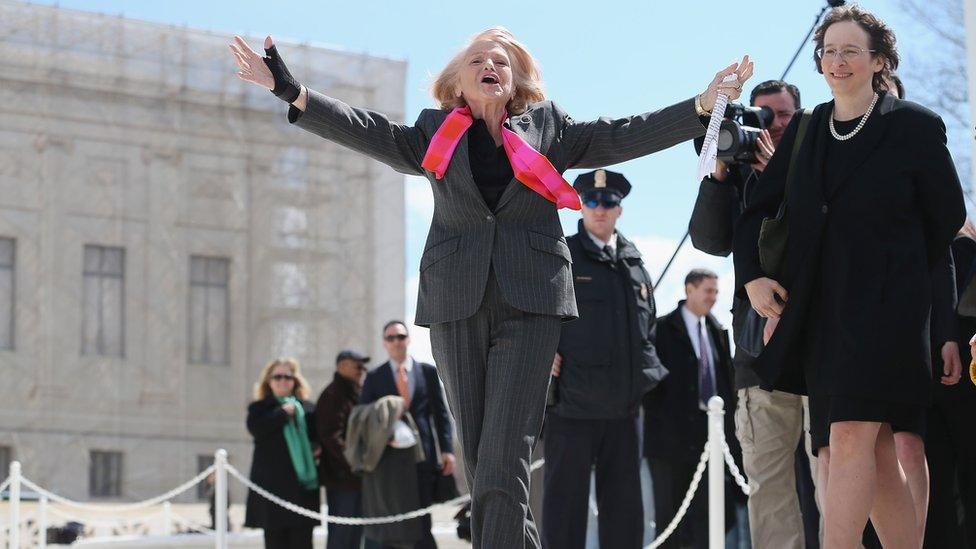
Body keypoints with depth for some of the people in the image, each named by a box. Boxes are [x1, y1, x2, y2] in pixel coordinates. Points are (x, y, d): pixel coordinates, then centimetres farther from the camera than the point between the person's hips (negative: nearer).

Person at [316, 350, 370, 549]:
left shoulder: (357, 394, 18)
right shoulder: (333, 395, -11)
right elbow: (331, 436, -19)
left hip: (359, 478, 9)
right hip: (342, 478, -9)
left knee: (356, 532, 13)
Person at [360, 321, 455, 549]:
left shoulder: (428, 372, 9)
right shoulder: (375, 377, 8)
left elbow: (441, 413, 7)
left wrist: (447, 449, -3)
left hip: (422, 455, 0)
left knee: (422, 521, -1)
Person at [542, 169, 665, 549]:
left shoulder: (634, 263, 16)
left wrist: (650, 372, 11)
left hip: (623, 407, 5)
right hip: (571, 405, -5)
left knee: (624, 505, 8)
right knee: (566, 502, -3)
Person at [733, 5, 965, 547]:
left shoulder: (916, 127, -2)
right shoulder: (806, 129, 12)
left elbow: (947, 218, 4)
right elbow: (759, 210, 16)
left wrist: (896, 276, 7)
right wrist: (752, 275, 3)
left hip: (884, 306, -5)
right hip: (819, 310, 5)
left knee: (851, 437, -17)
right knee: (878, 455, 8)